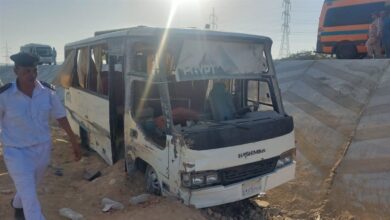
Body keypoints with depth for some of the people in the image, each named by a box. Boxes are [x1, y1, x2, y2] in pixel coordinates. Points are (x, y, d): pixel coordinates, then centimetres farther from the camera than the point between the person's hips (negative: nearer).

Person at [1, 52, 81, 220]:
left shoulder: (47, 91, -10)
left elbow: (61, 117, 0)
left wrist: (74, 141, 3)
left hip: (42, 149, 4)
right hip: (16, 152, -4)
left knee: (29, 188, 28)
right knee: (30, 199, -5)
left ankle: (17, 205, 62)